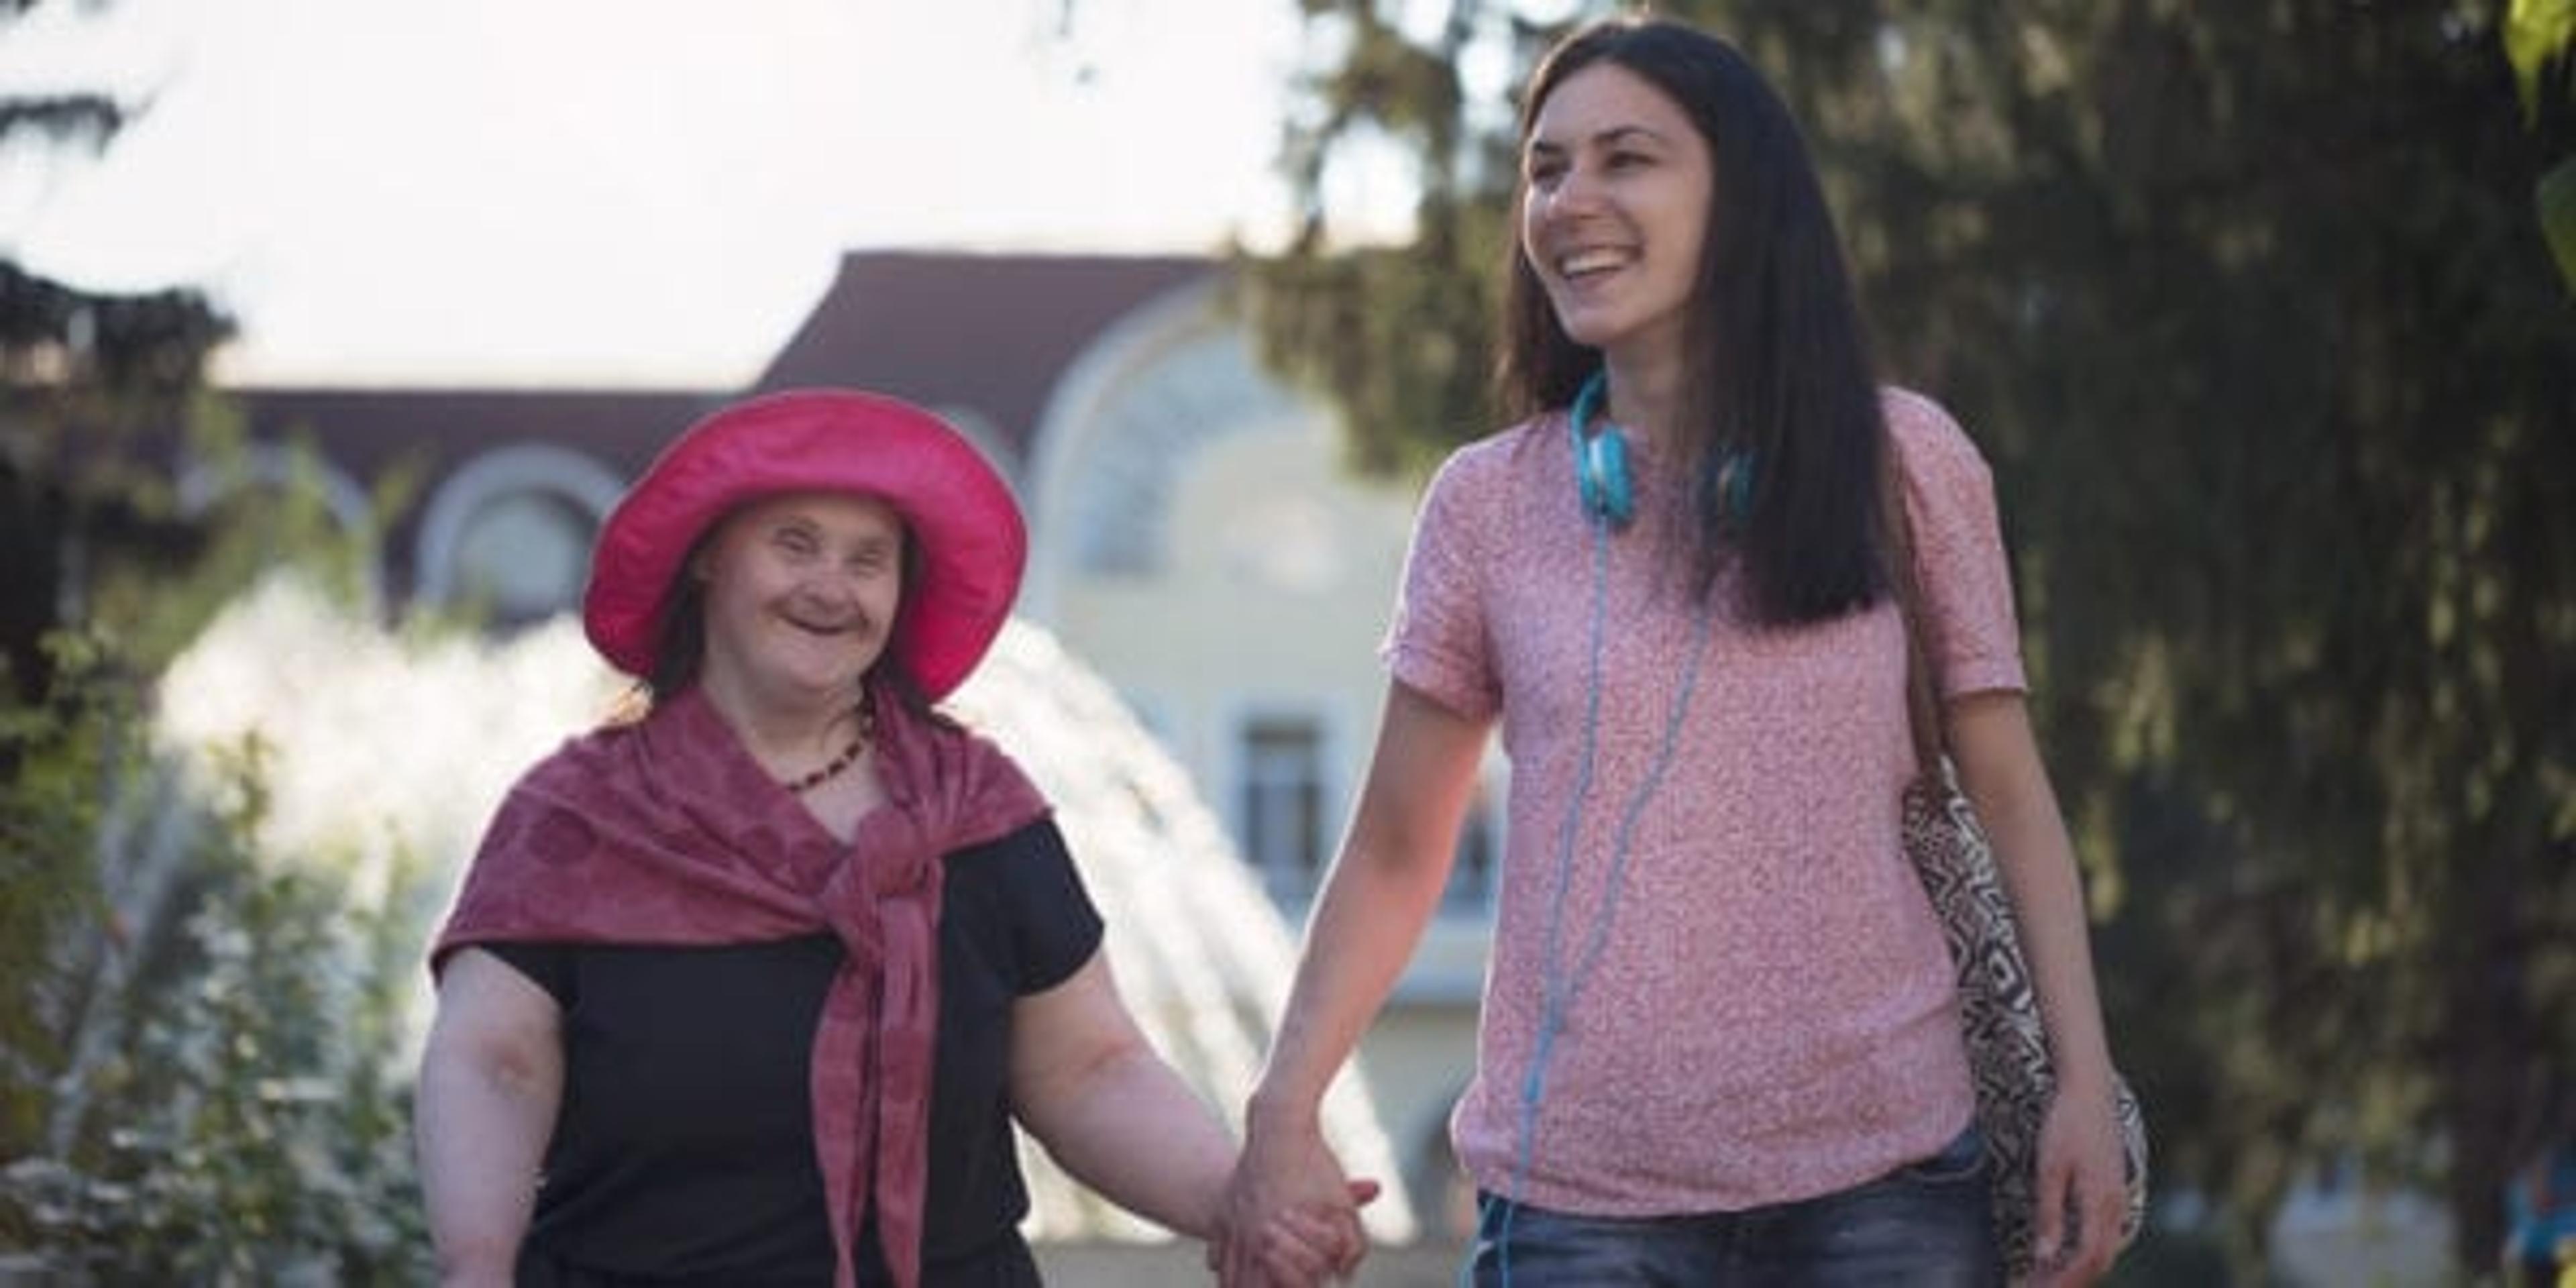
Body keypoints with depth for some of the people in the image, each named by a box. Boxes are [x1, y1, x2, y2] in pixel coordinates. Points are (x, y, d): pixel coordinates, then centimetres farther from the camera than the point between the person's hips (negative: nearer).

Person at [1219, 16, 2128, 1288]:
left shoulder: (1901, 460, 3)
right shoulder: (1487, 503, 4)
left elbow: (2008, 796, 6)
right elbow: (1393, 853, 9)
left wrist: (2082, 1083, -4)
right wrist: (1283, 1117, -1)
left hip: (1884, 1172, 0)